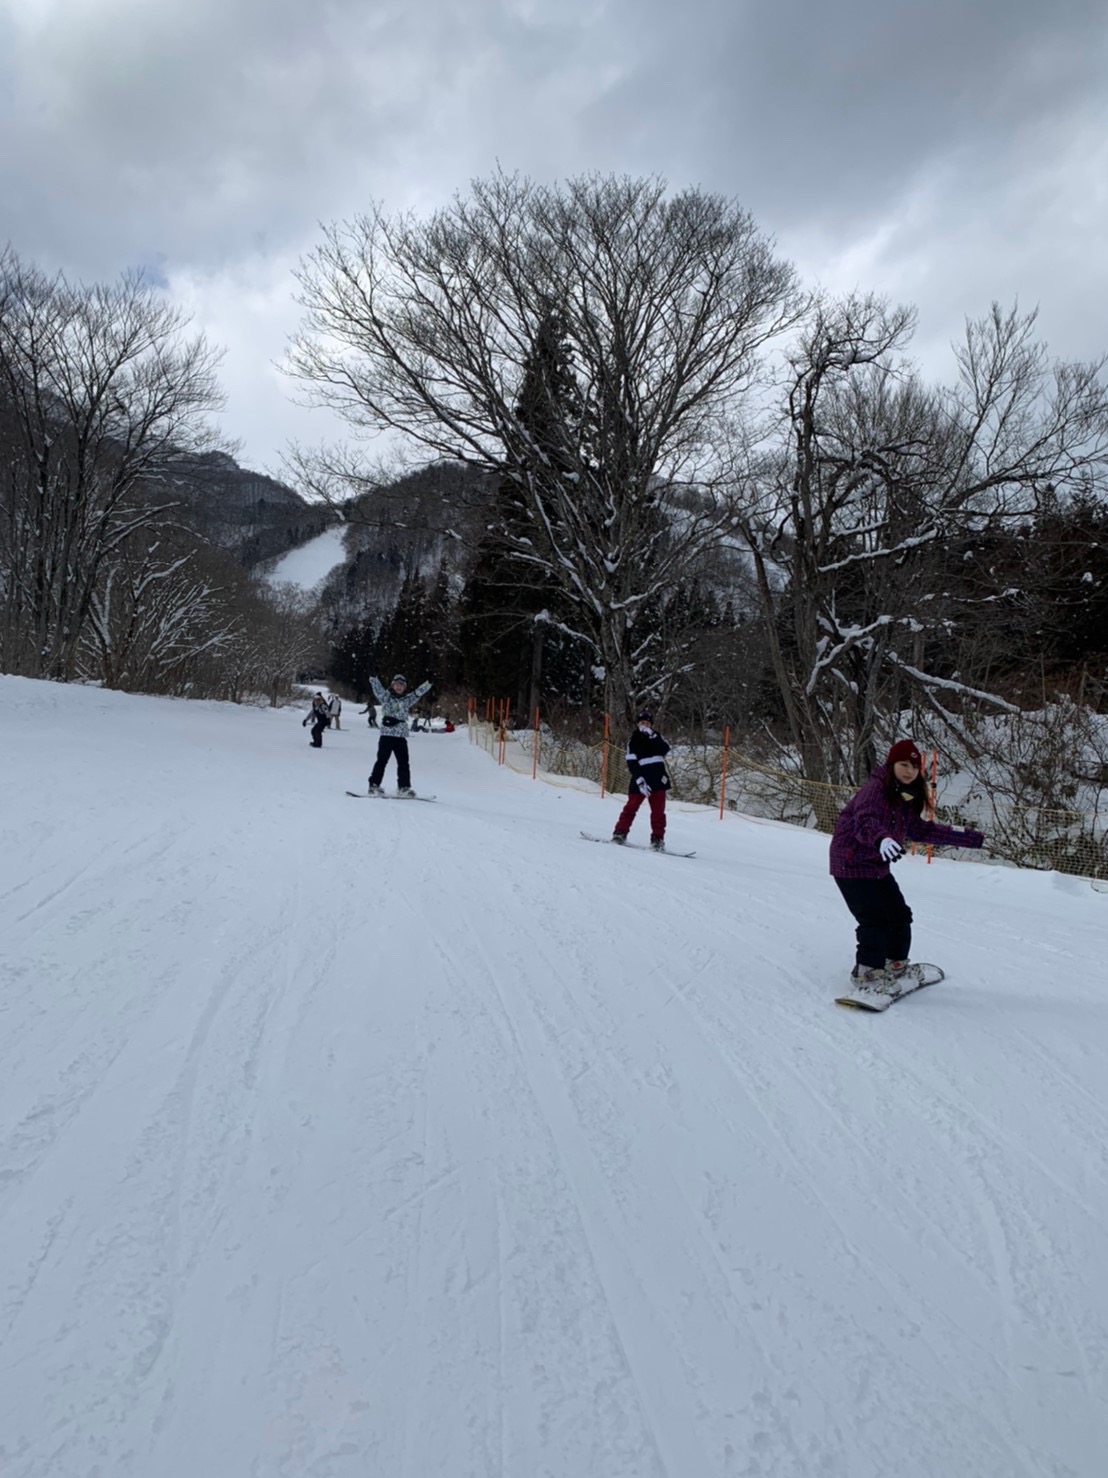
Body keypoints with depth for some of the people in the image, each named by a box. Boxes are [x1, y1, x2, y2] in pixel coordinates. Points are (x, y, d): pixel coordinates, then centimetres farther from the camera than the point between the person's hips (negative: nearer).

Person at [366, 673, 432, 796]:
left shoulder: (407, 700, 12)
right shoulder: (386, 697, 2)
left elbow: (418, 693, 5)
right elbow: (378, 689, -11)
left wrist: (426, 686, -10)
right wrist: (373, 680, -28)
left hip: (401, 736, 4)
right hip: (386, 735, -3)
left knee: (403, 762, 6)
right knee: (381, 760, 0)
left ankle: (404, 786, 14)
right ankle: (374, 785, 5)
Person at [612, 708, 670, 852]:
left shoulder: (656, 736, 11)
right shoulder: (634, 740, 1)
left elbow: (665, 750, -9)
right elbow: (631, 763, -7)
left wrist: (653, 737, -18)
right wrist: (640, 781, -17)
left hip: (658, 779, 3)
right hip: (640, 779, -3)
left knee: (658, 810, 1)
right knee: (632, 806, -2)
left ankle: (657, 839, 5)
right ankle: (620, 833, 6)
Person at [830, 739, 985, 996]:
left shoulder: (906, 796, 7)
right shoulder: (876, 788, -20)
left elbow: (920, 830, 16)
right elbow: (865, 821, -36)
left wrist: (971, 839, 18)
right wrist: (881, 839, -60)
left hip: (878, 866, 9)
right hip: (852, 864, -9)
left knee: (900, 916, 13)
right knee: (876, 919, -13)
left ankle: (895, 965, 32)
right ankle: (866, 974, 0)